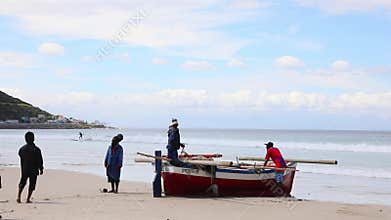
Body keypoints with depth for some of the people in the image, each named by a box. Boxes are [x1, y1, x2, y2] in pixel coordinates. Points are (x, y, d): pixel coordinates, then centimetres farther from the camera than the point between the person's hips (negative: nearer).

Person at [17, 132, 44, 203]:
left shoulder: (22, 149, -1)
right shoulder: (36, 149, -12)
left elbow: (21, 159, 11)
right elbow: (40, 160, -8)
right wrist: (41, 169, 4)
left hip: (24, 170, 3)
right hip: (33, 170, -3)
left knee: (22, 183, 16)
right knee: (31, 185, 7)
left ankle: (19, 197, 3)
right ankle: (28, 199, 4)